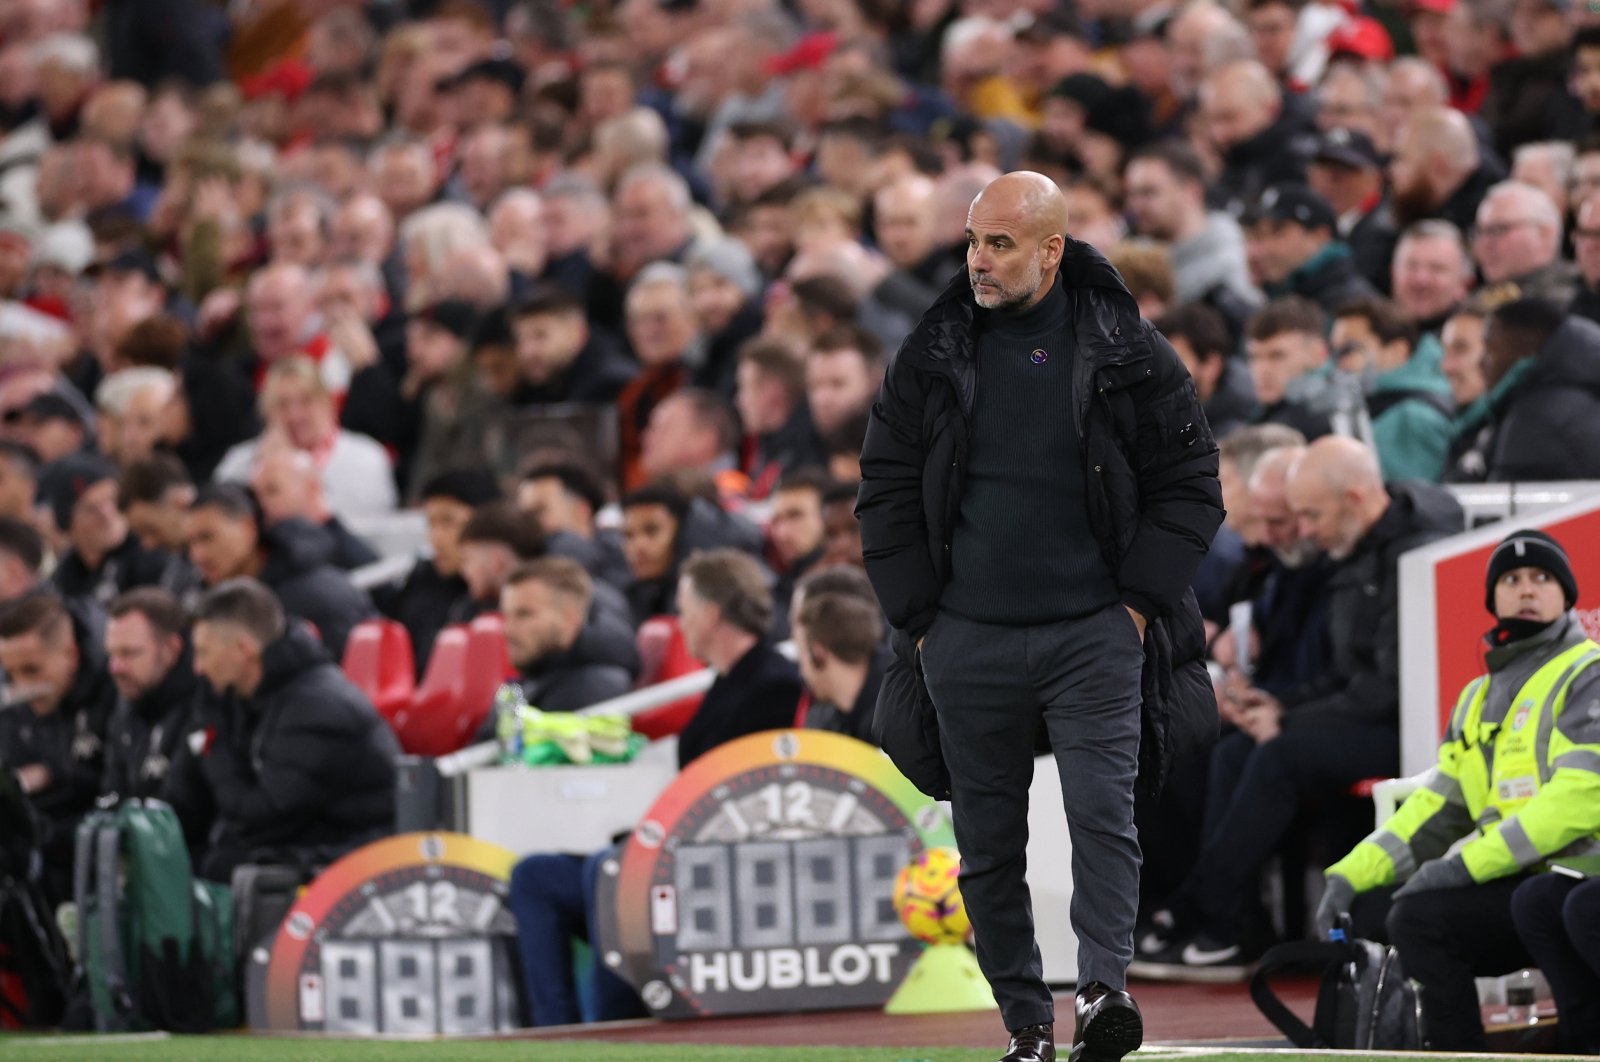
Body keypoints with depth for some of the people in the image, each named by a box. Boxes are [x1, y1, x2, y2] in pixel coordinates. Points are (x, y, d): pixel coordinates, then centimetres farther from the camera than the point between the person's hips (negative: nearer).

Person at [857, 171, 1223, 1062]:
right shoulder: (934, 357, 5)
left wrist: (1139, 603, -2)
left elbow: (1189, 484, 5)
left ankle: (1105, 990, -21)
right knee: (988, 842, 4)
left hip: (1093, 631, -2)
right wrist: (920, 618, 5)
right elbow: (887, 489, 11)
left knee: (1103, 812, -16)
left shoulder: (1128, 355, 0)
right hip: (968, 643, 2)